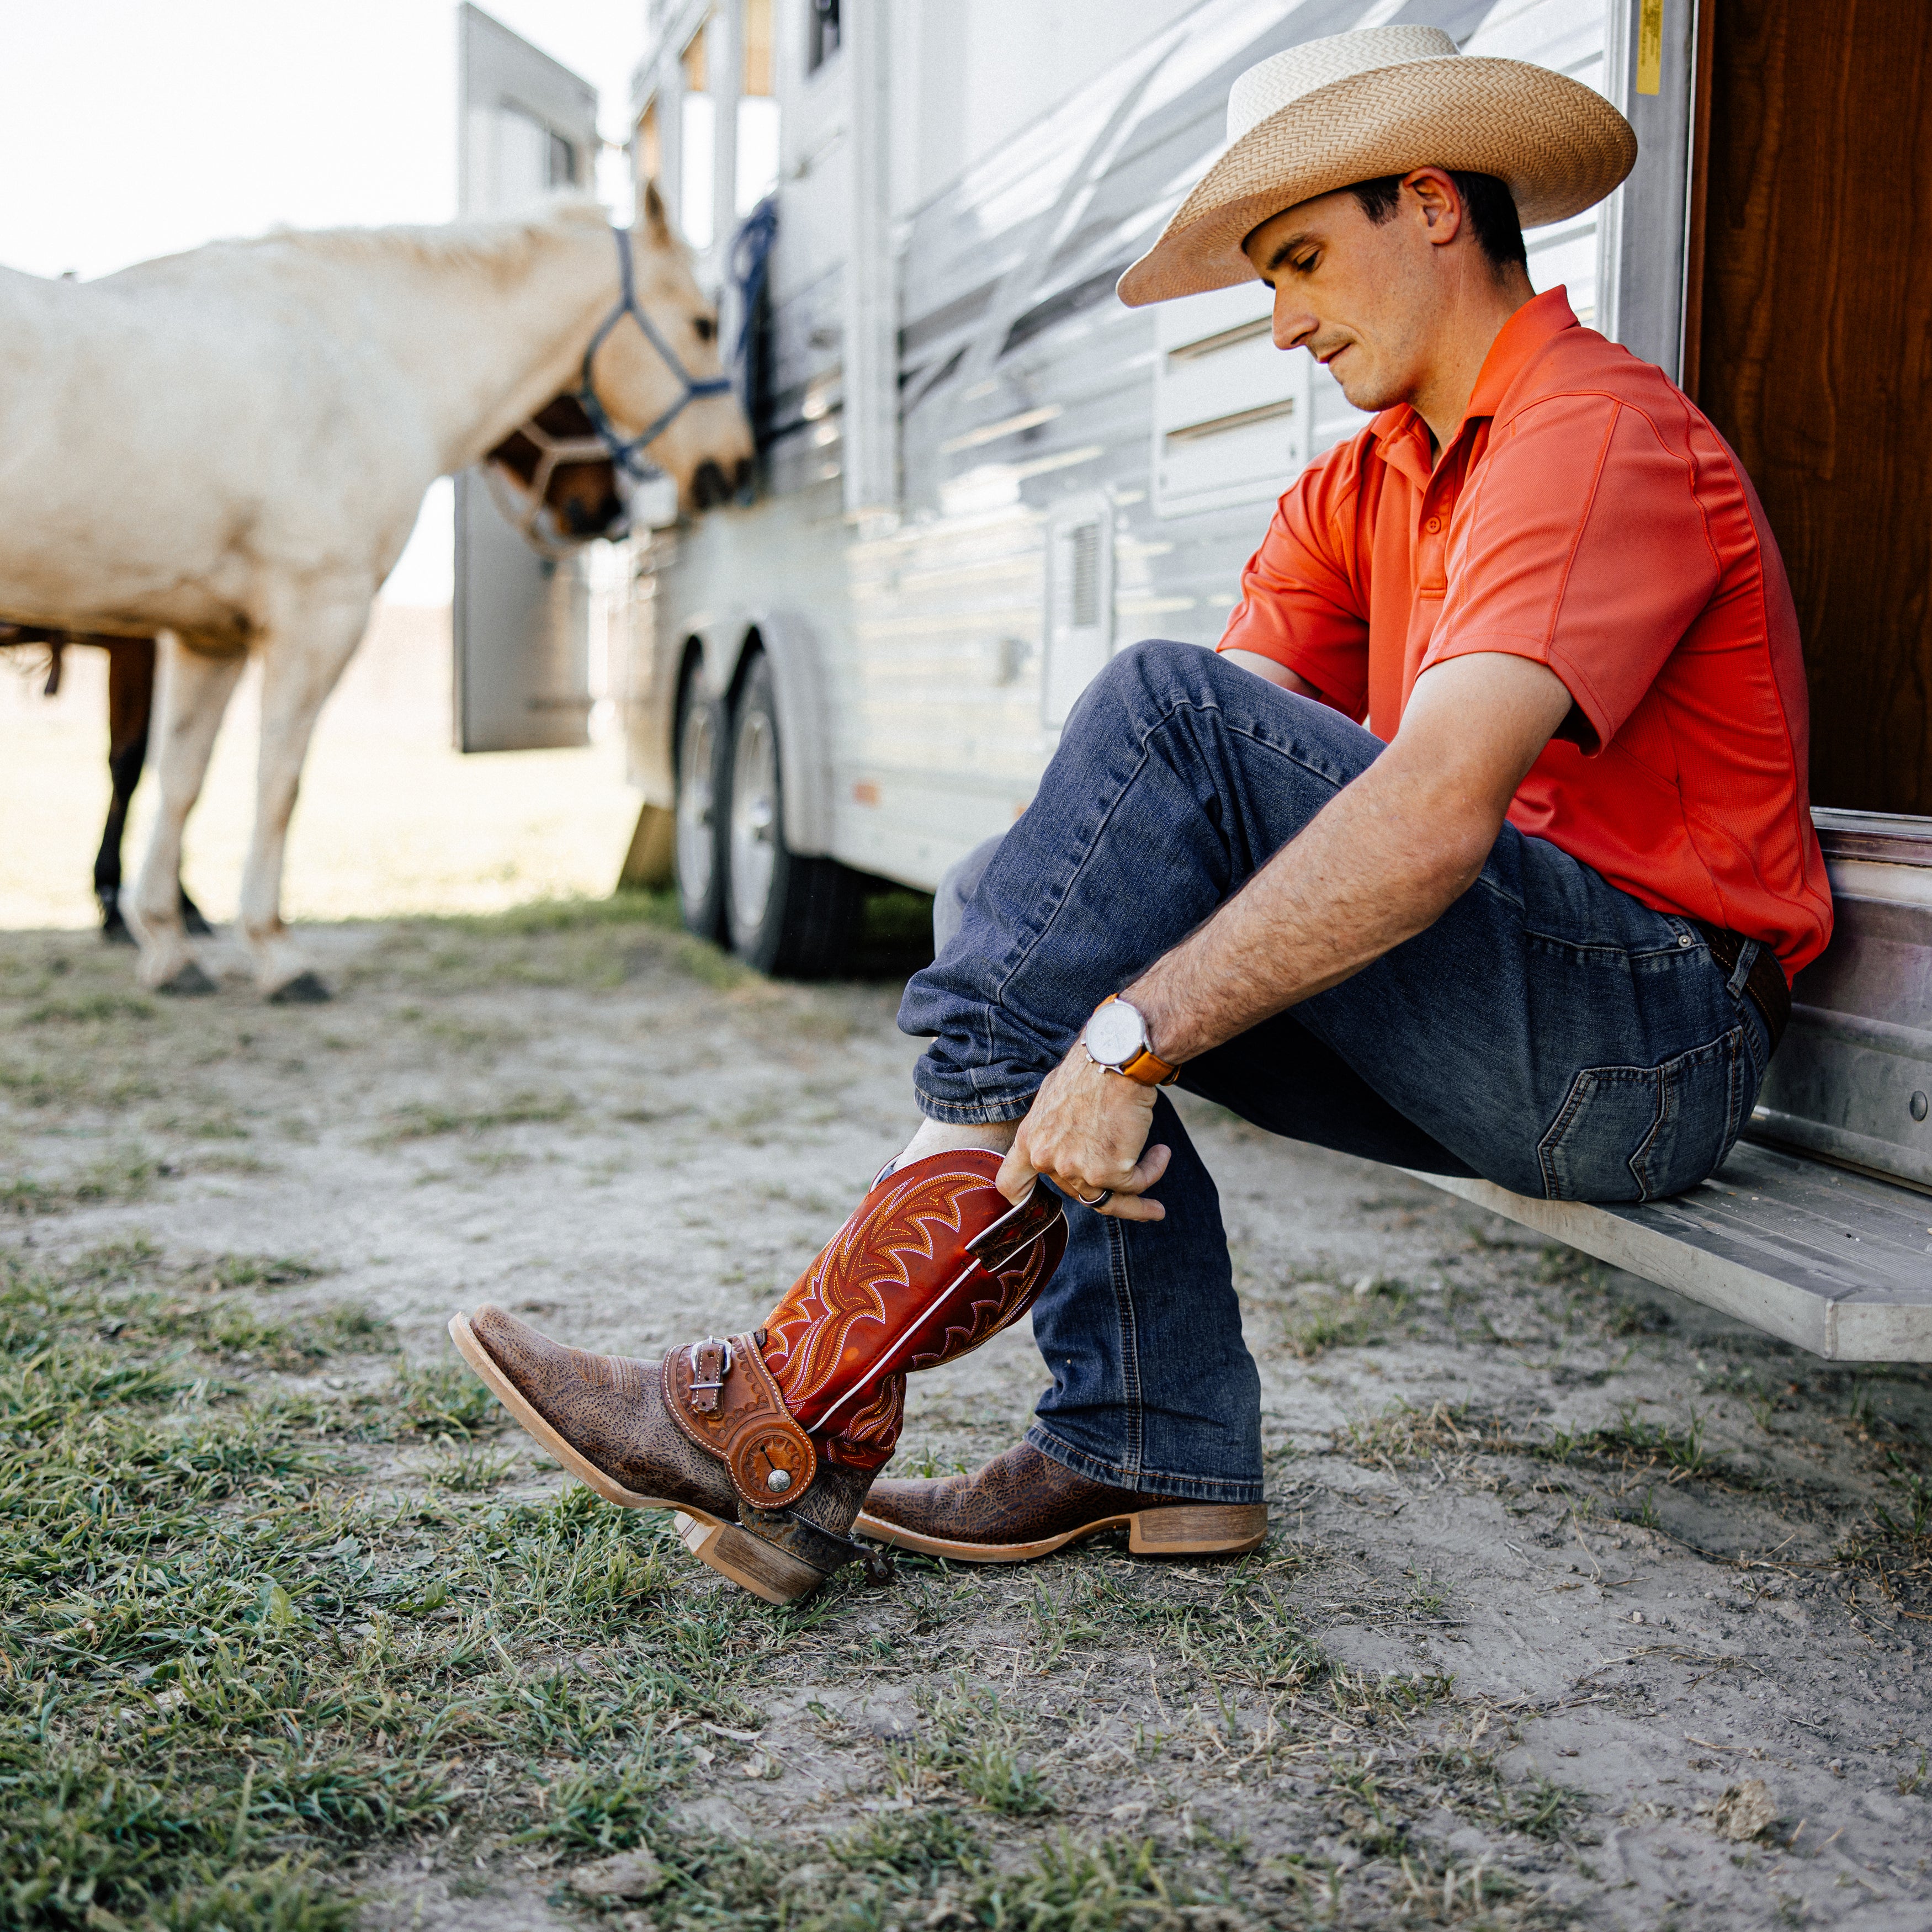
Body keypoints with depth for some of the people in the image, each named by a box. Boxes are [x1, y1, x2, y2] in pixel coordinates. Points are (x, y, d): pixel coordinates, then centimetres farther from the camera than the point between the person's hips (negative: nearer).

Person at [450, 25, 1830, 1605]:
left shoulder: (1603, 436, -13)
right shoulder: (1366, 487, 16)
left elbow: (1439, 809, -29)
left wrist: (1133, 1038, -33)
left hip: (1662, 1042, -8)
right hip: (1503, 1041, 8)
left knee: (1173, 711, -25)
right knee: (1021, 895, -2)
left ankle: (808, 1408, -28)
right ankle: (1154, 1450, -9)